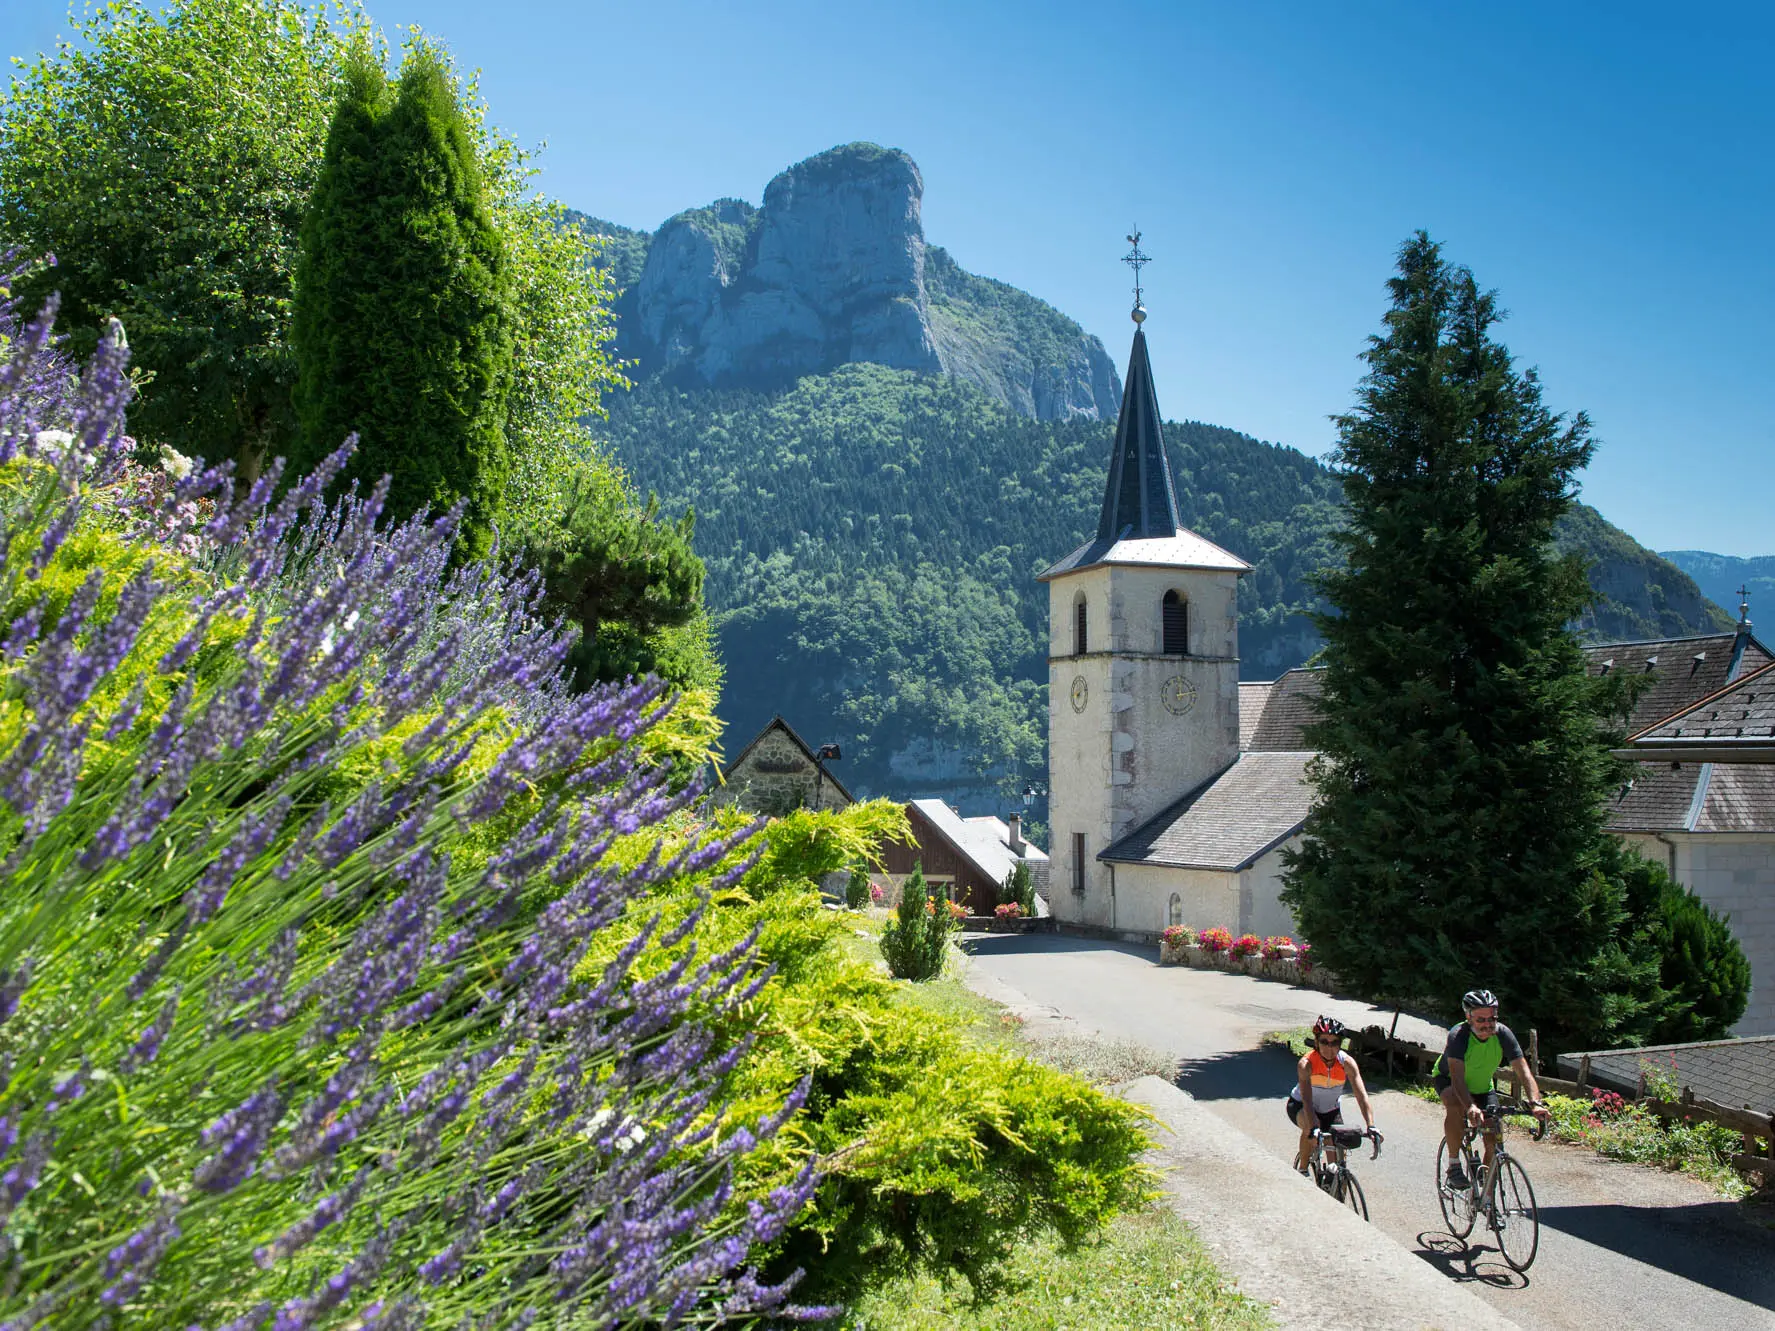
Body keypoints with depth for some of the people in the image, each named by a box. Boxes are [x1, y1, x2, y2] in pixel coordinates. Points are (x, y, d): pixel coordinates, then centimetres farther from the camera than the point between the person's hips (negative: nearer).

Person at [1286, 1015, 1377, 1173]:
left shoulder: (1347, 1062, -24)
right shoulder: (1306, 1063, -31)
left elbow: (1362, 1096, -31)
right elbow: (1307, 1099, -41)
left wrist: (1371, 1126, -44)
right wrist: (1313, 1128, -55)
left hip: (1331, 1110, 3)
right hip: (1300, 1107, -3)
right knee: (1311, 1126, -34)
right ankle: (1302, 1169, -12)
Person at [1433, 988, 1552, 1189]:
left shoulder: (1503, 1034, -24)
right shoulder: (1458, 1035, -34)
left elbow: (1523, 1070, -28)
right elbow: (1457, 1076, -43)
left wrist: (1535, 1102, -45)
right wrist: (1471, 1107, -59)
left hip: (1482, 1086, 4)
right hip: (1447, 1079, -4)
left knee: (1494, 1139, -11)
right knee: (1455, 1104, -37)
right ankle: (1454, 1165, -21)